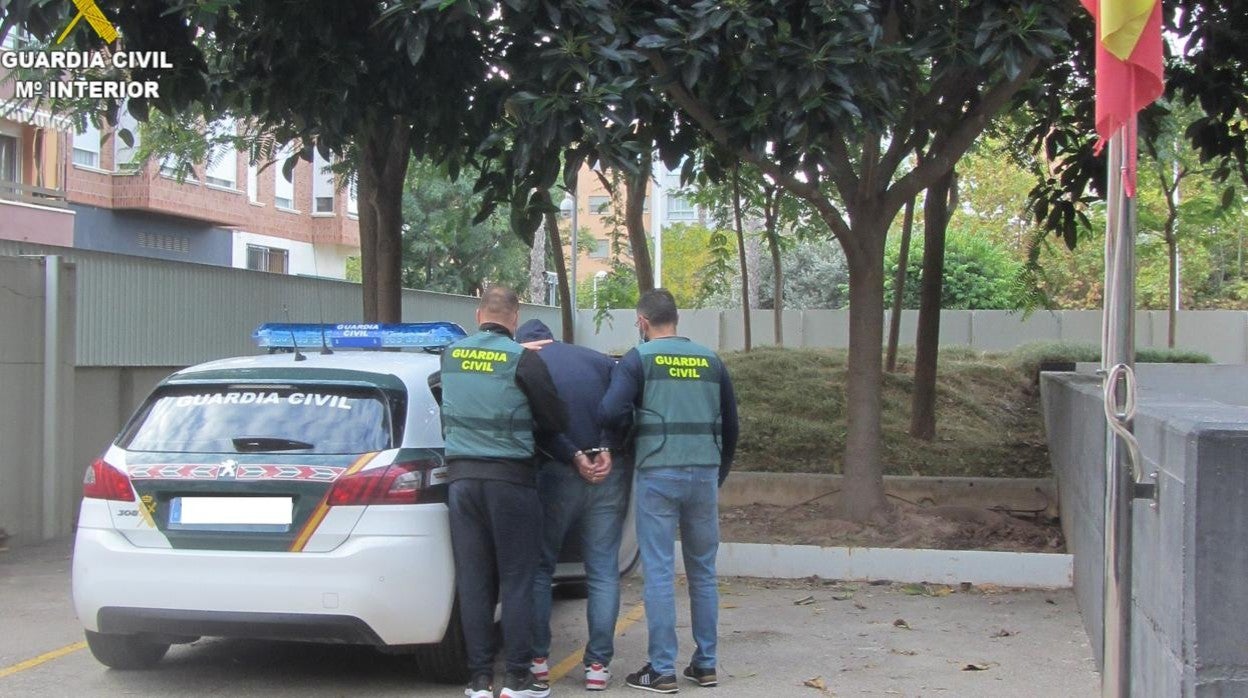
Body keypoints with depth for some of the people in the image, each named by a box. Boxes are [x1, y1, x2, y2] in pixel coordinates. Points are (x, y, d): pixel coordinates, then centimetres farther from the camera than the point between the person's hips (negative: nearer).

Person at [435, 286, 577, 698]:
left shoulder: (450, 356, 5)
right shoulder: (523, 360, -8)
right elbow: (556, 421, -3)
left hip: (461, 478, 4)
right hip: (511, 478, -4)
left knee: (472, 582, 7)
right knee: (516, 581, 4)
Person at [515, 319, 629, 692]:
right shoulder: (599, 360, 10)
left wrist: (573, 459, -10)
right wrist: (609, 450, -8)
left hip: (556, 476, -2)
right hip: (609, 475, 2)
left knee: (539, 567, 13)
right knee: (603, 572, 7)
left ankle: (536, 658, 12)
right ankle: (598, 665, 4)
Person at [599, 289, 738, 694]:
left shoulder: (639, 359, -2)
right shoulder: (711, 361, 11)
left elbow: (610, 412, -14)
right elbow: (730, 426, 15)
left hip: (658, 475, -4)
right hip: (705, 475, 4)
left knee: (659, 574, 0)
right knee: (703, 573, 13)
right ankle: (705, 665, 18)